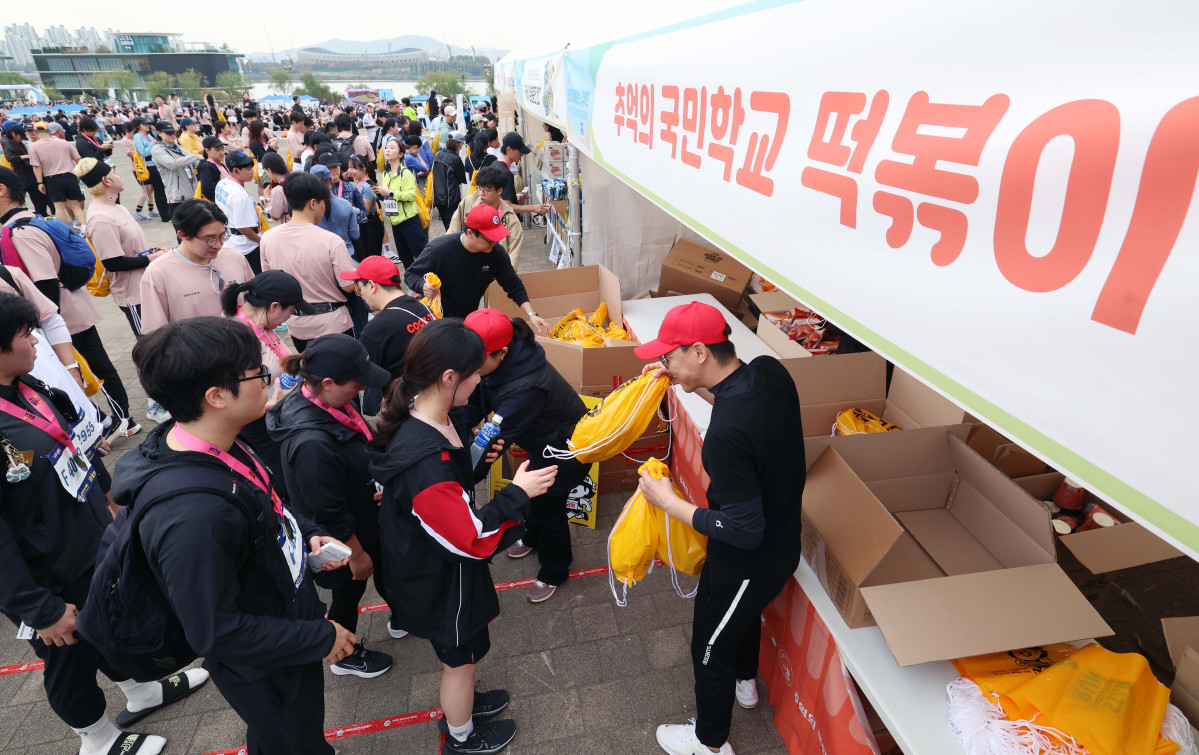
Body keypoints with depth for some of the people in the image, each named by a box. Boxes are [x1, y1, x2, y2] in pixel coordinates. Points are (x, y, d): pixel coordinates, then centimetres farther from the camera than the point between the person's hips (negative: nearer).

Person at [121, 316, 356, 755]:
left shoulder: (217, 448, -11)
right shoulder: (192, 515, -40)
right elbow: (216, 632, -30)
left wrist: (307, 534, -6)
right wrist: (321, 638, -20)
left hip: (290, 617, 8)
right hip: (267, 672, -8)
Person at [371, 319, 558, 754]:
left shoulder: (428, 417, -10)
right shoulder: (423, 461, -40)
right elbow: (471, 539, -32)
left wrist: (478, 454, -6)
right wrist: (517, 494, -26)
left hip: (435, 565, 8)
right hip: (440, 579, -8)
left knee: (461, 652, 32)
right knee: (460, 658, 20)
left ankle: (460, 703, 60)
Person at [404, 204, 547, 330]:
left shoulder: (496, 252, -15)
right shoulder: (438, 250, -25)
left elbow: (514, 286, -6)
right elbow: (410, 274, -12)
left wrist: (531, 314, -17)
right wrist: (423, 286, -36)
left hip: (470, 316, 4)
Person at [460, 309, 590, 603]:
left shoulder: (526, 387, -44)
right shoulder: (500, 364, -20)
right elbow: (475, 406, -11)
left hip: (567, 448, -8)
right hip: (543, 441, 8)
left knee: (549, 504, 9)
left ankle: (553, 572, 35)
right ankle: (533, 537, 58)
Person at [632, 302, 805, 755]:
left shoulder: (726, 434, -40)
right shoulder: (770, 371, -15)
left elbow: (744, 531, -32)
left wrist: (668, 502, -23)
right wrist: (690, 381, -3)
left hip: (746, 563, -8)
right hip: (783, 544, 8)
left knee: (710, 650, 19)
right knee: (745, 612, 36)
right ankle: (745, 682, 66)